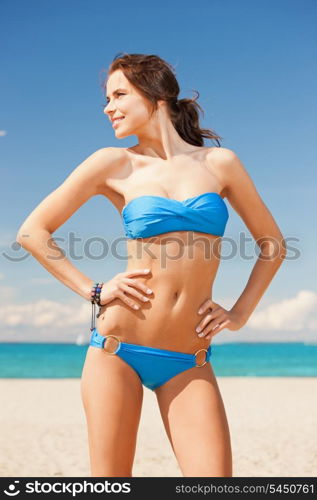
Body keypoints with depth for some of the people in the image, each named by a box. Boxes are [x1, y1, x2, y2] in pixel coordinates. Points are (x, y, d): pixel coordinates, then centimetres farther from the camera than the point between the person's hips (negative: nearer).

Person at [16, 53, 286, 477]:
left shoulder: (219, 162, 5)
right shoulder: (114, 164, 2)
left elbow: (272, 243, 15)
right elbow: (32, 231, 5)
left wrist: (240, 313, 6)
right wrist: (93, 291, -1)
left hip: (189, 363, 1)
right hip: (117, 348, -1)